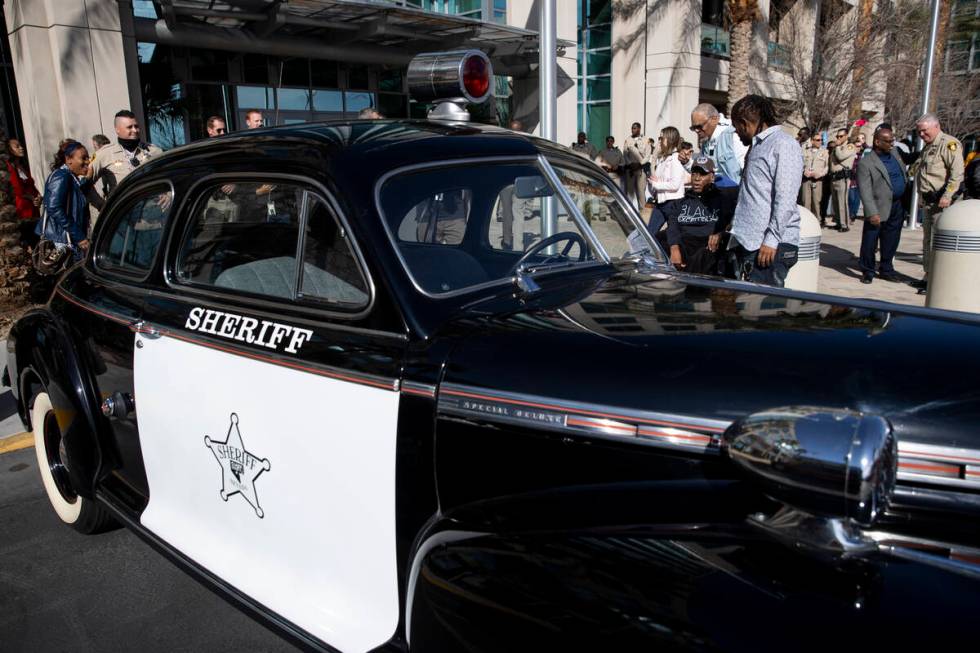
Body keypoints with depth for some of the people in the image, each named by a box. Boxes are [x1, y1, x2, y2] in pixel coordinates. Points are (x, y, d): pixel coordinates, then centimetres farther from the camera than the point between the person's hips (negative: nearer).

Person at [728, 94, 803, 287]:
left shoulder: (784, 144, -7)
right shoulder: (757, 146, 23)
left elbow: (785, 199, -16)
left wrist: (771, 240, -20)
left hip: (772, 245, -9)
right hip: (747, 242, 9)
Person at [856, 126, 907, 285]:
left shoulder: (895, 157, 11)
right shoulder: (866, 163, -11)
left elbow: (905, 177, 20)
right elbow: (865, 191, -16)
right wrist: (872, 213, -22)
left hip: (897, 208, 6)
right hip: (879, 209, -6)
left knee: (891, 242, 13)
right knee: (870, 242, 1)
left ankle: (886, 269, 27)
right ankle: (867, 272, 15)